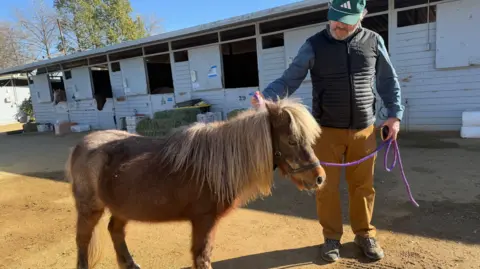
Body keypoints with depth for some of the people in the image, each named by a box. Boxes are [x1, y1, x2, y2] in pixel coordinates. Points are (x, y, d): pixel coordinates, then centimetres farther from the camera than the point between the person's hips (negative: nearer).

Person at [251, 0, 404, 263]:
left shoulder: (373, 41, 2)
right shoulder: (314, 45, -5)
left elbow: (388, 81, 11)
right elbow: (289, 79, -8)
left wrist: (395, 114, 4)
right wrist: (266, 97, -26)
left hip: (364, 130, 2)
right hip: (327, 130, -1)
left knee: (362, 185, 13)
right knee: (327, 187, 6)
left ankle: (365, 234, 34)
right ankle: (332, 237, 27)